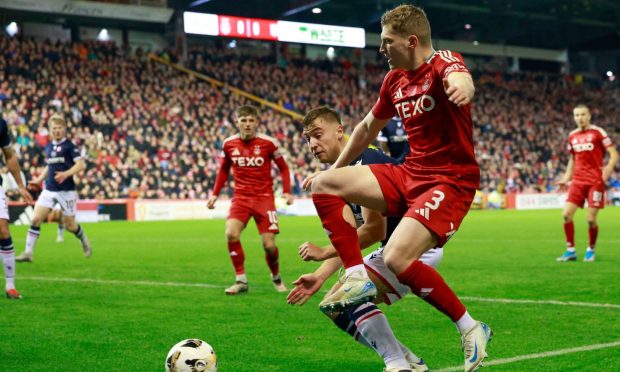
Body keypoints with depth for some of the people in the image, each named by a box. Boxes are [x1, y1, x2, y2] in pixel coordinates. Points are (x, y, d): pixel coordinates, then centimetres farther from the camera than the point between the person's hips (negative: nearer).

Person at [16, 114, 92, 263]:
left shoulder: (69, 145, -7)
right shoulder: (48, 147, 12)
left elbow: (81, 165, -15)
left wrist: (66, 174, -28)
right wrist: (39, 179, 15)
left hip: (66, 190, -5)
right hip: (49, 189, 5)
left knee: (70, 225, 5)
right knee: (36, 219, -10)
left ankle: (85, 242, 35)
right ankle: (28, 252, -8)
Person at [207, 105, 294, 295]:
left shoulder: (268, 143, -7)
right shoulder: (228, 144, 0)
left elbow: (283, 167, 5)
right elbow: (223, 170, 16)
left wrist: (287, 192, -7)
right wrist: (215, 194, 9)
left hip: (264, 198, -2)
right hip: (241, 197, 2)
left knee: (269, 245, -6)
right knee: (231, 234, -22)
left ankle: (276, 277, 24)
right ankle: (241, 280, -8)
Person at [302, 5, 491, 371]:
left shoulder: (444, 63, -14)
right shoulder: (394, 80, 9)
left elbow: (460, 78, -40)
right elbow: (368, 127, 25)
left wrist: (460, 86, -65)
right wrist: (335, 168, 30)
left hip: (450, 181, -8)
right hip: (409, 173, 8)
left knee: (396, 259, -26)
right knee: (324, 184, -2)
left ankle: (471, 330, -8)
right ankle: (358, 277, -1)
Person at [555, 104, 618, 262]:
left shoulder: (598, 132, -4)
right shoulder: (572, 136, 11)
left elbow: (614, 154, -6)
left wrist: (609, 167, -24)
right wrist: (566, 179, 14)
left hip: (596, 181, -4)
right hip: (578, 181, 4)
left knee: (591, 219, -7)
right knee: (566, 214, -8)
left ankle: (591, 250, 15)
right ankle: (570, 250, 3)